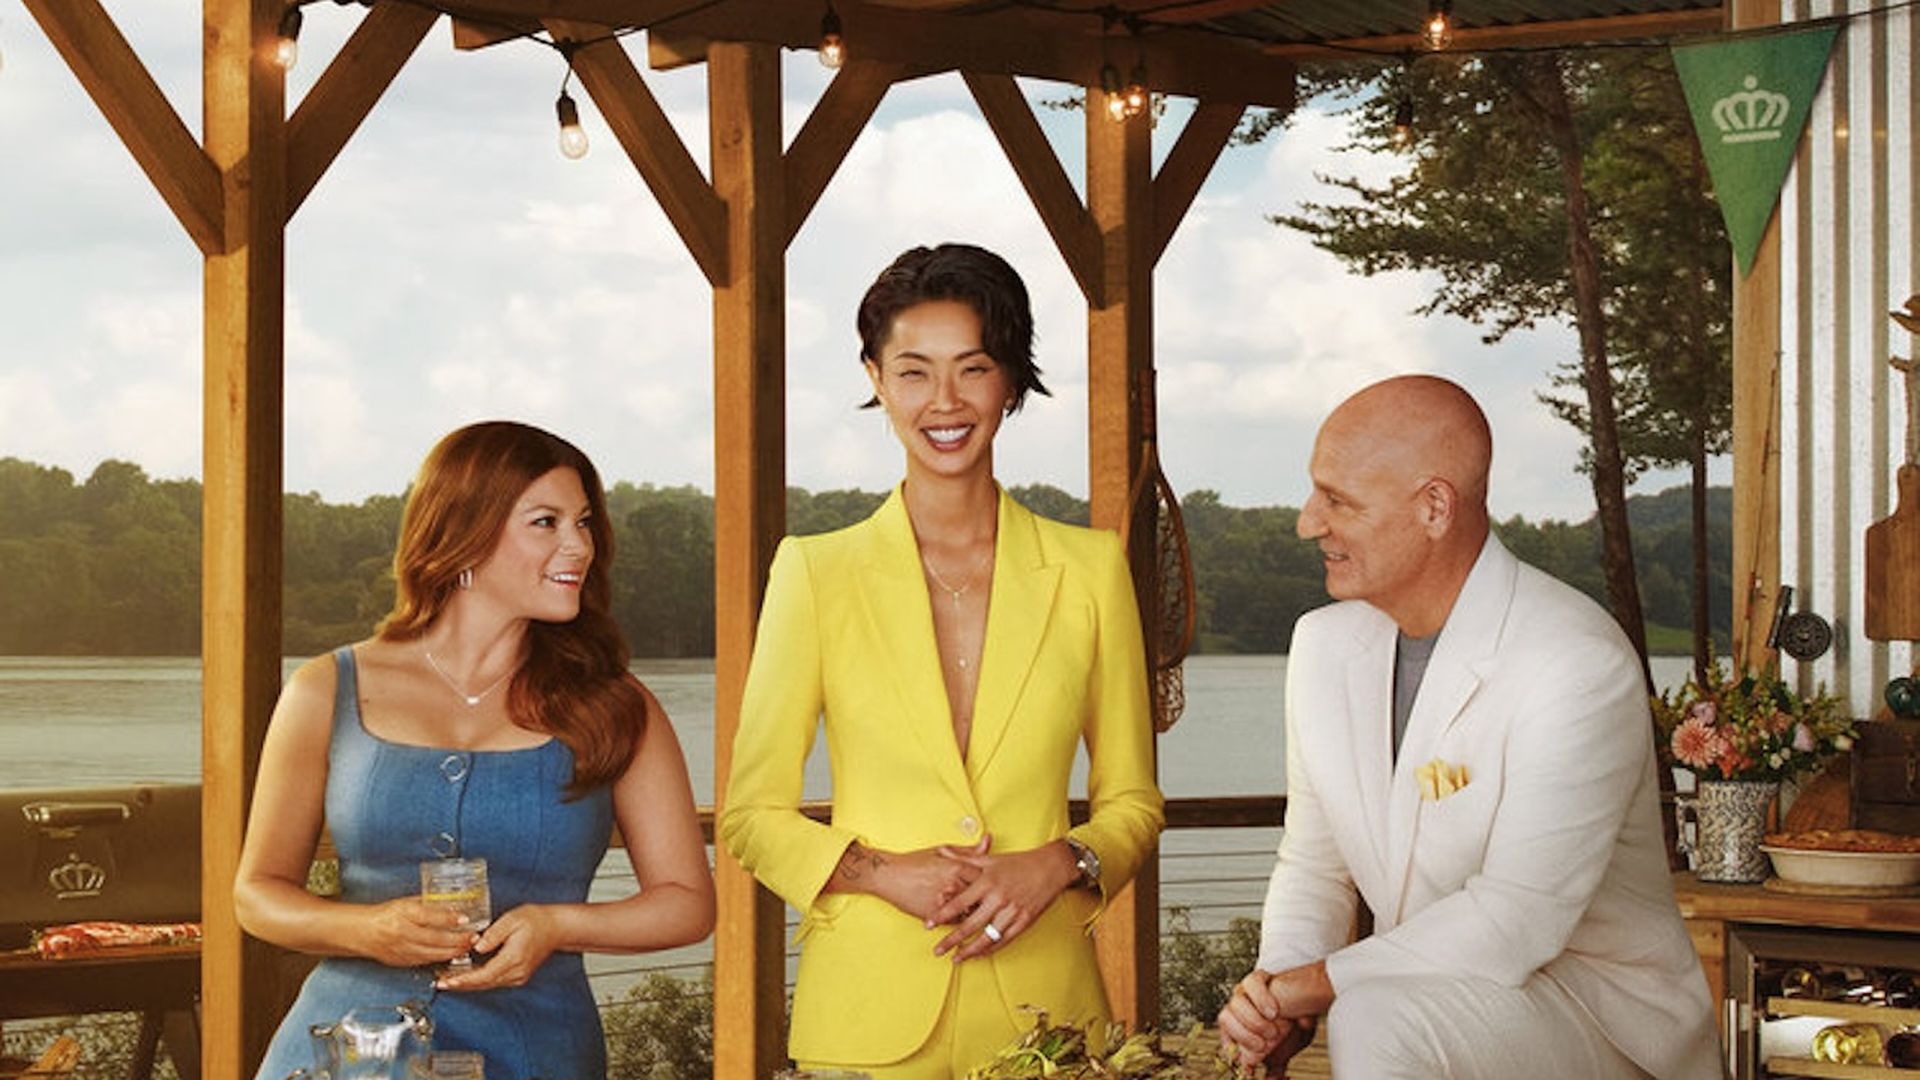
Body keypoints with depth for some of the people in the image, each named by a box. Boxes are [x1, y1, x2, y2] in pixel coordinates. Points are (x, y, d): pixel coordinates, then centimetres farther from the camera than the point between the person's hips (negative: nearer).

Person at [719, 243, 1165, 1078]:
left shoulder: (1089, 568, 4)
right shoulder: (815, 572, 0)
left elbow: (1132, 803, 9)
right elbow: (751, 813, 3)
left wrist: (1055, 865, -9)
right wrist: (884, 872, -12)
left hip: (1040, 1006, 1)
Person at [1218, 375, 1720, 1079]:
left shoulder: (1577, 667, -20)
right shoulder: (1325, 645, 4)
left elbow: (1518, 920, -23)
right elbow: (1313, 865, 10)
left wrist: (1323, 981, -19)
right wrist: (1277, 991, -9)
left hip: (1601, 1012, -7)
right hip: (1431, 1004, 7)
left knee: (1377, 1023, -33)